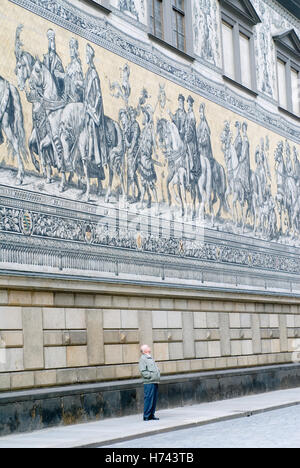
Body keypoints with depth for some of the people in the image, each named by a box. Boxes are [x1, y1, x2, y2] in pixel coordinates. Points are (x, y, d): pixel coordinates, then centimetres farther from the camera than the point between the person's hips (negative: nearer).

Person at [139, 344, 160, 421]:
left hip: (155, 382, 9)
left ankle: (152, 415, 16)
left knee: (154, 400, 10)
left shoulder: (151, 358, 22)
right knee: (148, 399, -7)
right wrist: (150, 375, -17)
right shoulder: (143, 359, -6)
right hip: (149, 383, -9)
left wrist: (158, 377, 14)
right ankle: (146, 416, -2)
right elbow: (143, 371, -15)